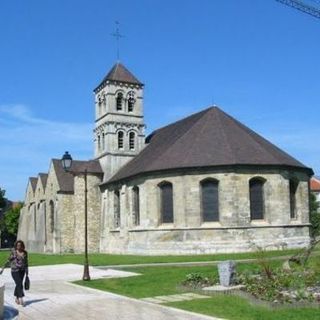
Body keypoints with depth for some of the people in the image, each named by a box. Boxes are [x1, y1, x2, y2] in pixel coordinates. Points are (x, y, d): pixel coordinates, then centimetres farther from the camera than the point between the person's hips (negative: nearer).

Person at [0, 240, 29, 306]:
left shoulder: (25, 253, 1)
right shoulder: (13, 251, -6)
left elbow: (26, 263, 6)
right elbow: (8, 261, -2)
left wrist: (27, 275, 7)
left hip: (22, 271, 3)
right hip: (15, 271, -3)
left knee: (18, 284, 11)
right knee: (19, 284, -13)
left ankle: (16, 298, 26)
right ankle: (21, 299, -15)